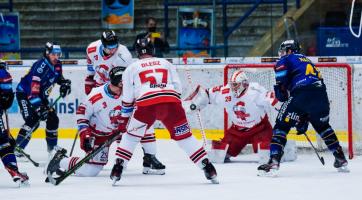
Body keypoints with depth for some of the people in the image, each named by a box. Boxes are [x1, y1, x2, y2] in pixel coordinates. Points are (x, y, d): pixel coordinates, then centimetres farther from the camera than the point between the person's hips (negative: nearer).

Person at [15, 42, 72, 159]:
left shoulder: (57, 65, -3)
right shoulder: (41, 66, -29)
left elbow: (58, 77, 20)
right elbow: (34, 88, -36)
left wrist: (65, 83, -2)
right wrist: (38, 106, -43)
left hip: (40, 96, 9)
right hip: (24, 94, -9)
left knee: (53, 118, 8)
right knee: (33, 121, -25)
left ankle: (52, 147, 27)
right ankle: (17, 148, -24)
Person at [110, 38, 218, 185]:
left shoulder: (131, 68, 25)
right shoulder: (166, 64, 30)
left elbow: (127, 98, 21)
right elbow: (177, 87, 21)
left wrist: (124, 119, 29)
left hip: (145, 103, -1)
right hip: (172, 102, 1)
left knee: (131, 135, 19)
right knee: (184, 136, 13)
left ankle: (117, 169, 7)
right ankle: (208, 169, 6)